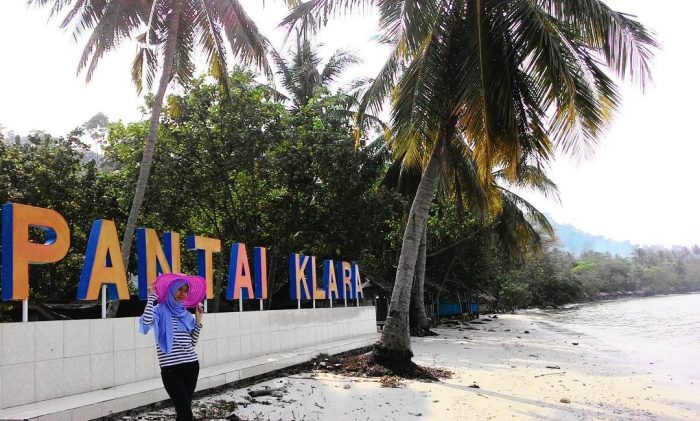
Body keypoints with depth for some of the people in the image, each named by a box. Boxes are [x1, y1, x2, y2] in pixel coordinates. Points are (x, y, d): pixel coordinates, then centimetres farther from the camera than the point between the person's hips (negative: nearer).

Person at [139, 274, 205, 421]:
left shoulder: (187, 315, 12)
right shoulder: (160, 311, -3)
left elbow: (192, 342, 11)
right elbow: (146, 321, -25)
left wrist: (198, 320, 5)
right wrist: (152, 297, -15)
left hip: (191, 365, 5)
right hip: (171, 369, -5)